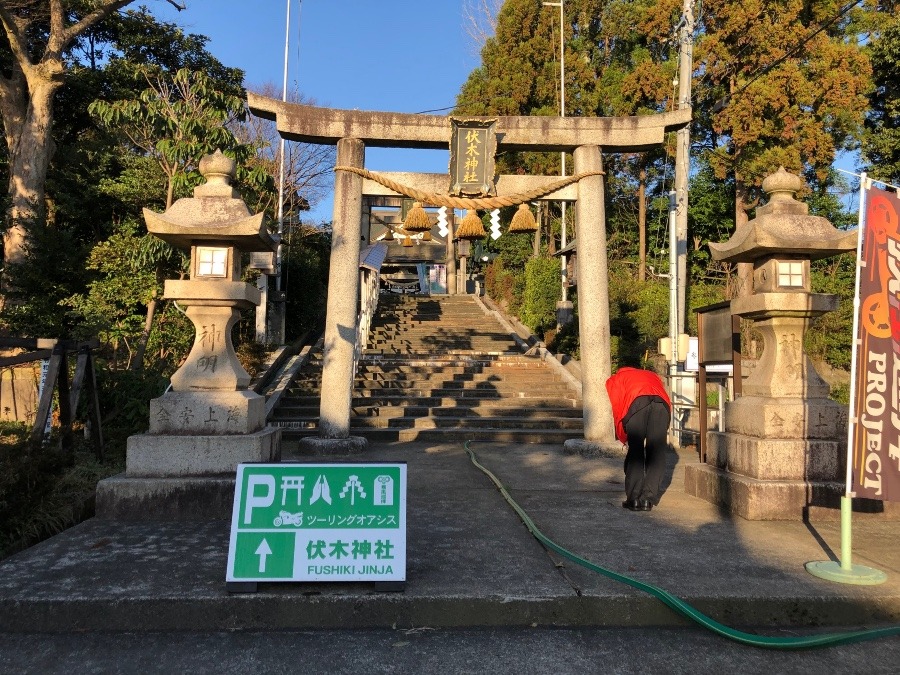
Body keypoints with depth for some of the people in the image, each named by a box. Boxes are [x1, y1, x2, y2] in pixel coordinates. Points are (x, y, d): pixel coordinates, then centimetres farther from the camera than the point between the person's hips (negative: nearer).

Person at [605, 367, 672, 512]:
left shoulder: (615, 379, 32)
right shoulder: (653, 376, 43)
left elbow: (617, 409, 18)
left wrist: (623, 438, 26)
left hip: (636, 402, -3)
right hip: (662, 403, 3)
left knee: (635, 452, 7)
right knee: (657, 454, 10)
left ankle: (634, 499, 9)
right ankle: (648, 499, 10)